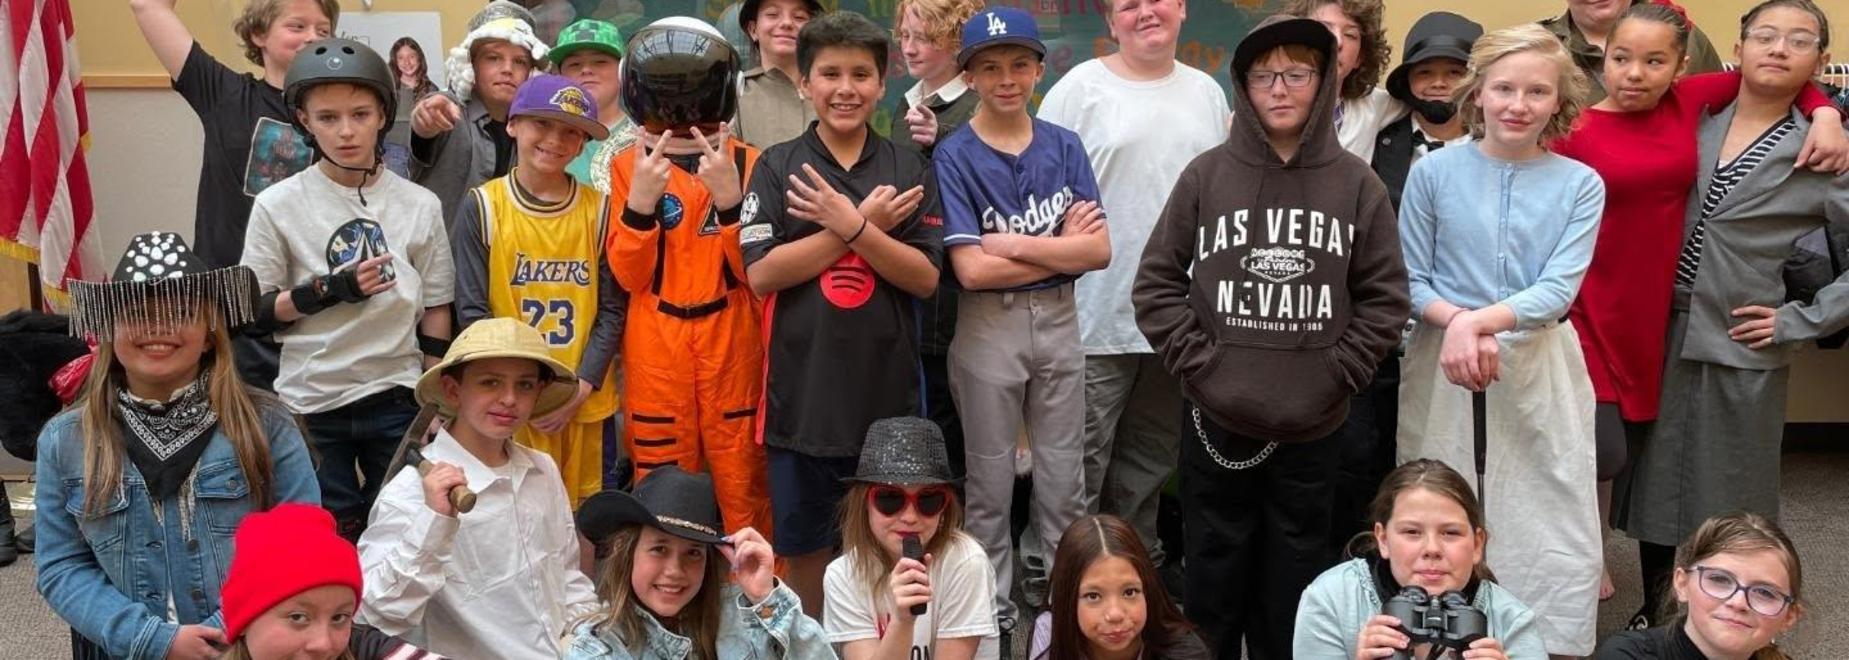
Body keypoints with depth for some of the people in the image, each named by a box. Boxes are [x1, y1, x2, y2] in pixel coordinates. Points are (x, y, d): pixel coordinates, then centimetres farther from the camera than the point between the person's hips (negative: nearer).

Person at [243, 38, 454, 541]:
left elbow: (435, 310, 5)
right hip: (311, 404, -1)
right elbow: (254, 312, -3)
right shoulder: (277, 205, -5)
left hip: (398, 399, 1)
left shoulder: (419, 204, -1)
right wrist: (331, 289, -17)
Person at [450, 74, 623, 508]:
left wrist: (581, 387, -9)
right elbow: (472, 311, -3)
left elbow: (611, 310, 2)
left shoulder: (599, 209, 1)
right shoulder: (482, 208, -3)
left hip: (584, 402, 2)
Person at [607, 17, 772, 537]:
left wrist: (730, 196, -18)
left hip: (732, 340, -1)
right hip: (655, 346, 1)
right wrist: (640, 199, -16)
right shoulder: (629, 165, 2)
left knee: (741, 480, 4)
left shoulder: (746, 163, 0)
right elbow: (628, 276, -2)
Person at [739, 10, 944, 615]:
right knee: (805, 543, 12)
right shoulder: (776, 168, 1)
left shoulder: (910, 170, 4)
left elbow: (924, 277, -4)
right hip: (802, 389, 0)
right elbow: (761, 275, -10)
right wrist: (864, 222, -13)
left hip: (888, 389, 1)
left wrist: (851, 226, -18)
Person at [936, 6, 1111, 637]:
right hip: (989, 326, -3)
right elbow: (971, 269, -16)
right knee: (991, 474, 9)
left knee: (1063, 470, 12)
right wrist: (1062, 247, -11)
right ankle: (993, 601, 24)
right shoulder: (954, 157, -8)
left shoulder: (1065, 146, 3)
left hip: (1059, 319, 3)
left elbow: (1099, 250, -6)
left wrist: (1017, 244, -15)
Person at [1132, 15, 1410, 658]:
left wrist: (1337, 374, -5)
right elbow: (1155, 282, 1)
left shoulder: (1357, 183, 1)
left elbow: (1385, 298, 3)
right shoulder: (1206, 175, -1)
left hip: (1313, 425, 1)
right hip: (1216, 420, 0)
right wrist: (1199, 362, -7)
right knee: (1215, 576, 11)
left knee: (1294, 582, 12)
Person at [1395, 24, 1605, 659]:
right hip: (1442, 369, 0)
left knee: (1544, 519, 3)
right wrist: (1455, 324, -18)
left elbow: (1557, 290, -9)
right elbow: (1410, 281, 0)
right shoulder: (1434, 171, -2)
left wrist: (1476, 322, -22)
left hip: (1539, 372, 0)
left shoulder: (1580, 185, 0)